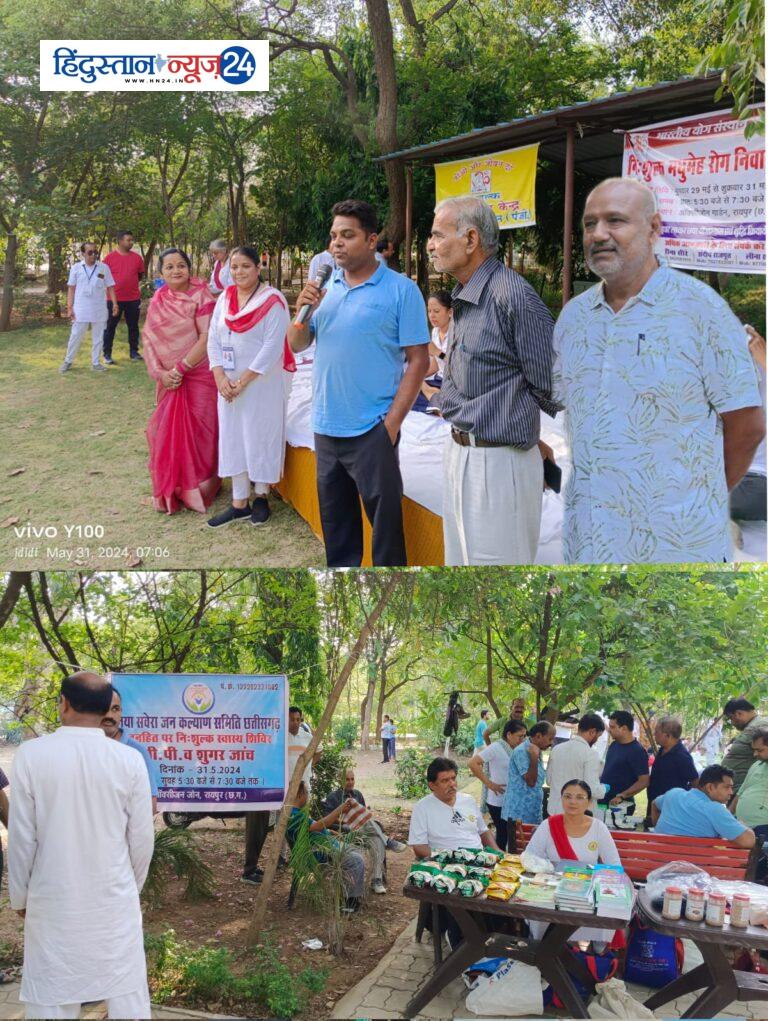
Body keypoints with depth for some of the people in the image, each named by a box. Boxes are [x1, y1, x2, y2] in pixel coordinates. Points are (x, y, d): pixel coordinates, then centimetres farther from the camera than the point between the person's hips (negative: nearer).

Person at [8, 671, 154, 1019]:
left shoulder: (31, 754, -11)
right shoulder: (129, 759, -8)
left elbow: (22, 837, -6)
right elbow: (142, 838, -2)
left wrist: (19, 897, 9)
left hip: (53, 902, -1)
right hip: (115, 900, 1)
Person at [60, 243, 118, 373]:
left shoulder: (104, 267, 0)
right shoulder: (76, 268, -1)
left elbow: (110, 287, 4)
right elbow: (71, 289, 2)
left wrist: (114, 303, -7)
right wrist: (69, 308, -3)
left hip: (99, 310, 1)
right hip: (80, 309, -1)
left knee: (98, 337, 8)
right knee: (75, 337, 4)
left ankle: (96, 362, 18)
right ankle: (68, 361, 15)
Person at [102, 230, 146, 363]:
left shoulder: (137, 257, 2)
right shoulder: (110, 257, -5)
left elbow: (140, 275, 14)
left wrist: (130, 283, 7)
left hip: (133, 298, 3)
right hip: (114, 298, -3)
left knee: (133, 326, 11)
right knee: (110, 326, 3)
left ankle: (134, 352, 22)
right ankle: (107, 354, 10)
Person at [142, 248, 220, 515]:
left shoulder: (201, 297, -9)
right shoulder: (158, 301, 6)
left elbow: (207, 338, -16)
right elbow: (149, 339, 3)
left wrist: (181, 368, -16)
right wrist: (160, 373, -11)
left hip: (199, 376, -5)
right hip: (170, 380, 5)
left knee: (197, 431, -1)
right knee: (167, 431, 7)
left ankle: (200, 488, 15)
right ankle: (171, 490, 21)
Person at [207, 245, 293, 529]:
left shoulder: (272, 301, -11)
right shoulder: (225, 298, 7)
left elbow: (272, 346, -17)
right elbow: (213, 338, 4)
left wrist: (243, 381, -17)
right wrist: (220, 377, -9)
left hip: (262, 382, -5)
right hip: (228, 382, 6)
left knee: (260, 436, 2)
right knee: (233, 438, 7)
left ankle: (261, 496, 20)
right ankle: (239, 503, 13)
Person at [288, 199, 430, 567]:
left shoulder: (400, 290, -7)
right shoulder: (325, 287, 9)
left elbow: (418, 360, -9)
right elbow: (297, 345, 12)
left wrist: (393, 420, -14)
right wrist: (303, 310, -8)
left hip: (372, 430, -5)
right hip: (326, 426, 6)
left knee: (385, 520, 1)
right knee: (336, 522, 16)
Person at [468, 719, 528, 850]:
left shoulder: (515, 750, 8)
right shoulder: (496, 748, -13)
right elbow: (472, 763, -20)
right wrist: (489, 783, -17)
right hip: (498, 802, -7)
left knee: (507, 835, 10)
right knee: (503, 835, -1)